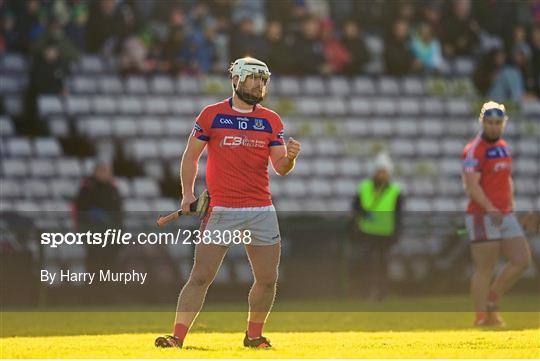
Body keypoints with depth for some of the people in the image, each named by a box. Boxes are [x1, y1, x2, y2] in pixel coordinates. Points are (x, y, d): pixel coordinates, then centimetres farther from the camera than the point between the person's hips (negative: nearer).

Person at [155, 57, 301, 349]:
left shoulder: (271, 120, 9)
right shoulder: (212, 115, 2)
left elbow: (280, 167, 5)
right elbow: (191, 155, 6)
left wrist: (290, 156, -17)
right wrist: (188, 193, -4)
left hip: (262, 212, 3)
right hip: (220, 211, -3)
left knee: (267, 279, 4)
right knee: (201, 277, -8)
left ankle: (253, 335, 21)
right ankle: (177, 337, -8)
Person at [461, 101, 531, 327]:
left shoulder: (504, 147, 16)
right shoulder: (474, 150, -10)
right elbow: (472, 185, -20)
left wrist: (510, 205, 17)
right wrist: (489, 208, -31)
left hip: (505, 215, 8)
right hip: (482, 216, -8)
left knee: (522, 261, 5)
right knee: (485, 268, -7)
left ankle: (491, 304, 15)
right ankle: (481, 318, -4)